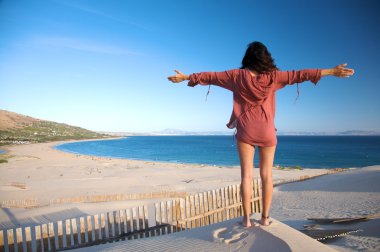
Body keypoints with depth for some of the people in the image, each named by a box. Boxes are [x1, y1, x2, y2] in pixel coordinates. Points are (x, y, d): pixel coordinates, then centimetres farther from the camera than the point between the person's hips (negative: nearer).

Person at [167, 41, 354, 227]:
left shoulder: (238, 76, -2)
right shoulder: (273, 76, -2)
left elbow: (210, 76, 3)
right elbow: (301, 74, 0)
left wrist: (185, 77, 13)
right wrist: (332, 71, 7)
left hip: (245, 131, 0)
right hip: (267, 132, 1)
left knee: (246, 175, 2)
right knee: (266, 175, 8)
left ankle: (246, 218, 5)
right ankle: (265, 217, 13)